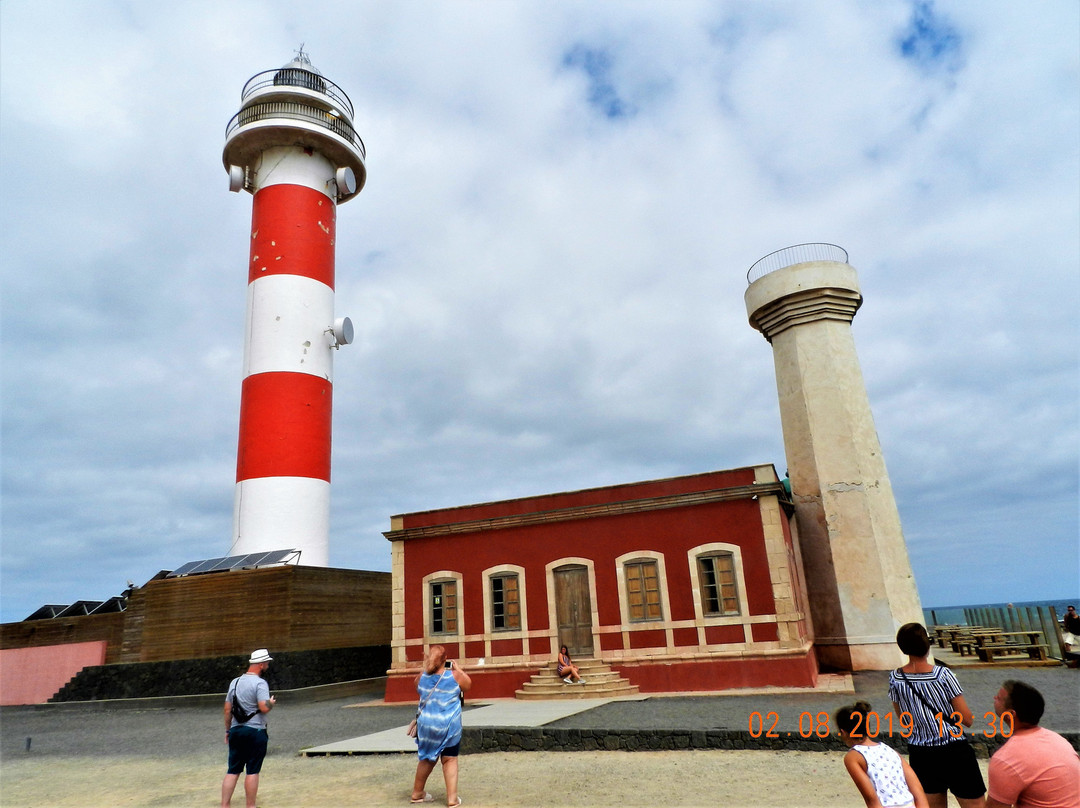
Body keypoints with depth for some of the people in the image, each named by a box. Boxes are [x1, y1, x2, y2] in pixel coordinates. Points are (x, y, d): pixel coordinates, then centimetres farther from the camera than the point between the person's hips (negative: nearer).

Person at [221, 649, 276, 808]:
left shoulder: (235, 681, 10)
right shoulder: (260, 683, -13)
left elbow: (227, 709, 13)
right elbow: (264, 707, -23)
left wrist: (227, 730, 21)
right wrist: (271, 703, -2)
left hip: (236, 730, 7)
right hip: (255, 731, -6)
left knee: (233, 771, 11)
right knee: (252, 771, 3)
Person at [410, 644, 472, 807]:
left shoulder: (421, 677, -4)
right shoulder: (454, 676, -11)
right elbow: (468, 685, 8)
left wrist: (426, 668, 21)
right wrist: (458, 668, 16)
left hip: (426, 724, 3)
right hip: (449, 725, -3)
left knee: (427, 758, 20)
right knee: (450, 759, 9)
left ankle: (417, 793, 33)